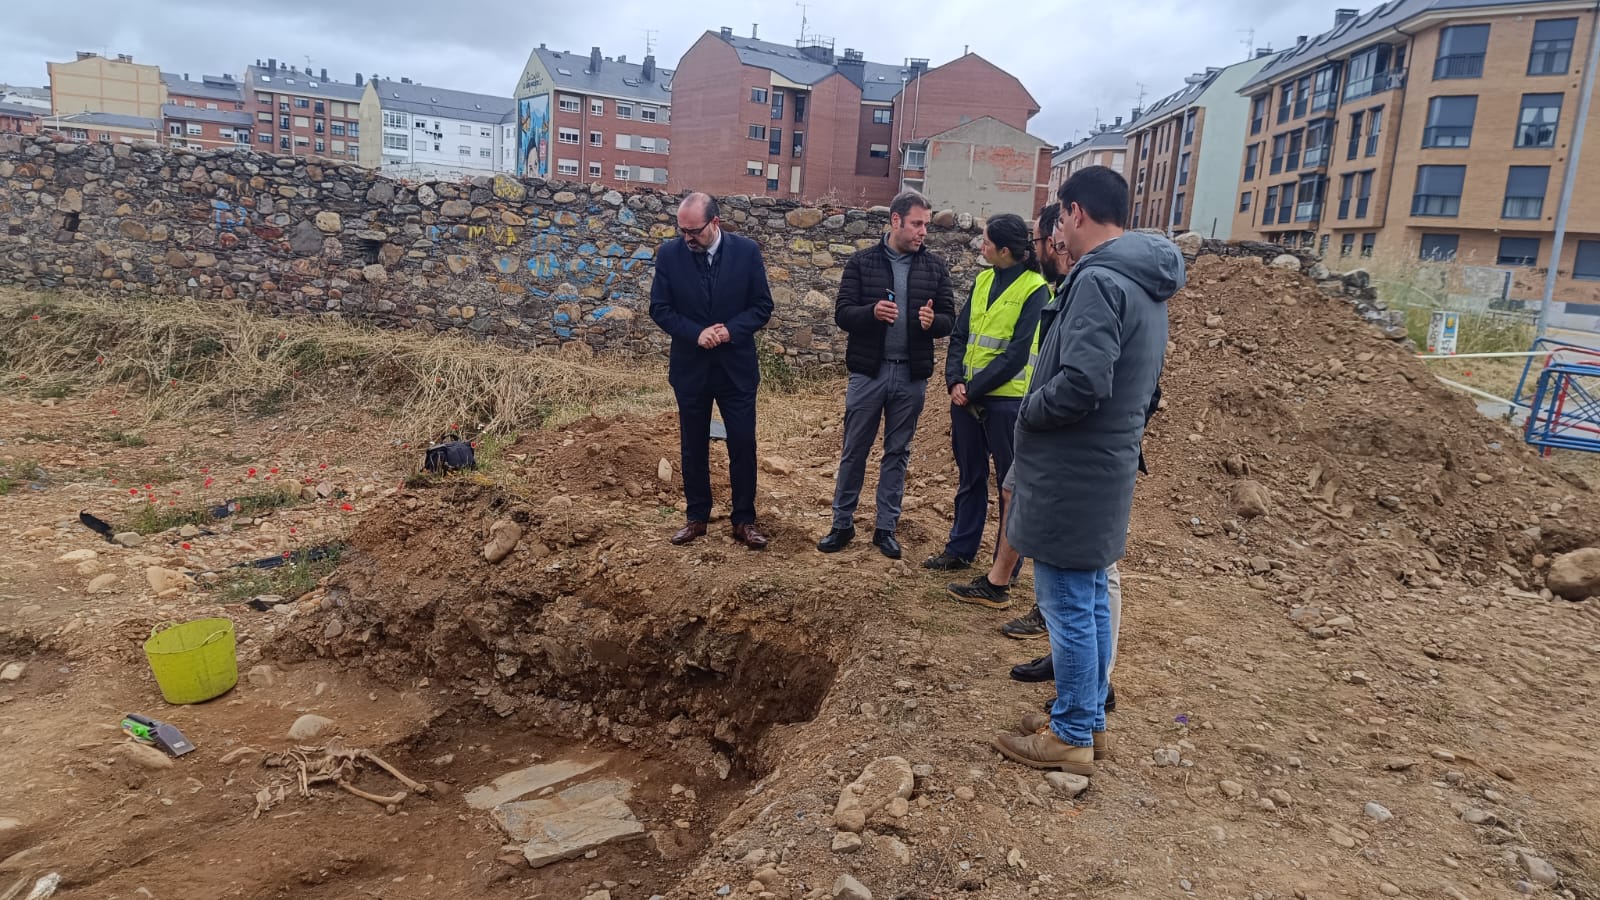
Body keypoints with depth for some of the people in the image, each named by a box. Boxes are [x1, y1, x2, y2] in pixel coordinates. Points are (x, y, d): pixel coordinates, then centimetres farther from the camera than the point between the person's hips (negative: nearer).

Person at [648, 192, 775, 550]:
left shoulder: (747, 251, -7)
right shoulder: (669, 254, -6)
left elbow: (762, 305, -3)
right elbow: (660, 308, -3)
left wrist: (730, 331, -19)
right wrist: (696, 334, -18)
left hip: (736, 367, -1)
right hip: (690, 368, 1)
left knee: (743, 445, 4)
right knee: (693, 447, 11)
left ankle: (744, 520, 17)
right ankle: (697, 516, 25)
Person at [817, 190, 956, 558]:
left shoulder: (934, 266, 4)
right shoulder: (862, 262, -2)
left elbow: (949, 318, 4)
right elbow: (842, 313, -5)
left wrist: (933, 321, -20)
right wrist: (872, 311, -25)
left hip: (911, 375, 2)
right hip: (868, 371, -2)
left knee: (898, 452, 10)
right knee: (854, 451, 7)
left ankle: (886, 527, 22)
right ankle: (842, 524, 19)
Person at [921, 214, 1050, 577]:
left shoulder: (1035, 290, -11)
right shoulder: (983, 280, 9)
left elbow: (1016, 355, -16)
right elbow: (960, 335, 8)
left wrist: (974, 388, -15)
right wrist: (955, 380, -6)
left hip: (1007, 400, -6)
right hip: (967, 396, 6)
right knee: (970, 477, 17)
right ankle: (960, 549, 30)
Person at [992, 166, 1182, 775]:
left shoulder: (1099, 280, -18)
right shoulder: (1145, 285, 14)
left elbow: (1081, 382, -27)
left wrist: (1027, 412, -11)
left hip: (1071, 474, -10)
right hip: (1106, 467, 10)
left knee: (1067, 606, 1)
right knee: (1091, 600, 18)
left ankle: (1071, 737, 14)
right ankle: (1089, 719, 30)